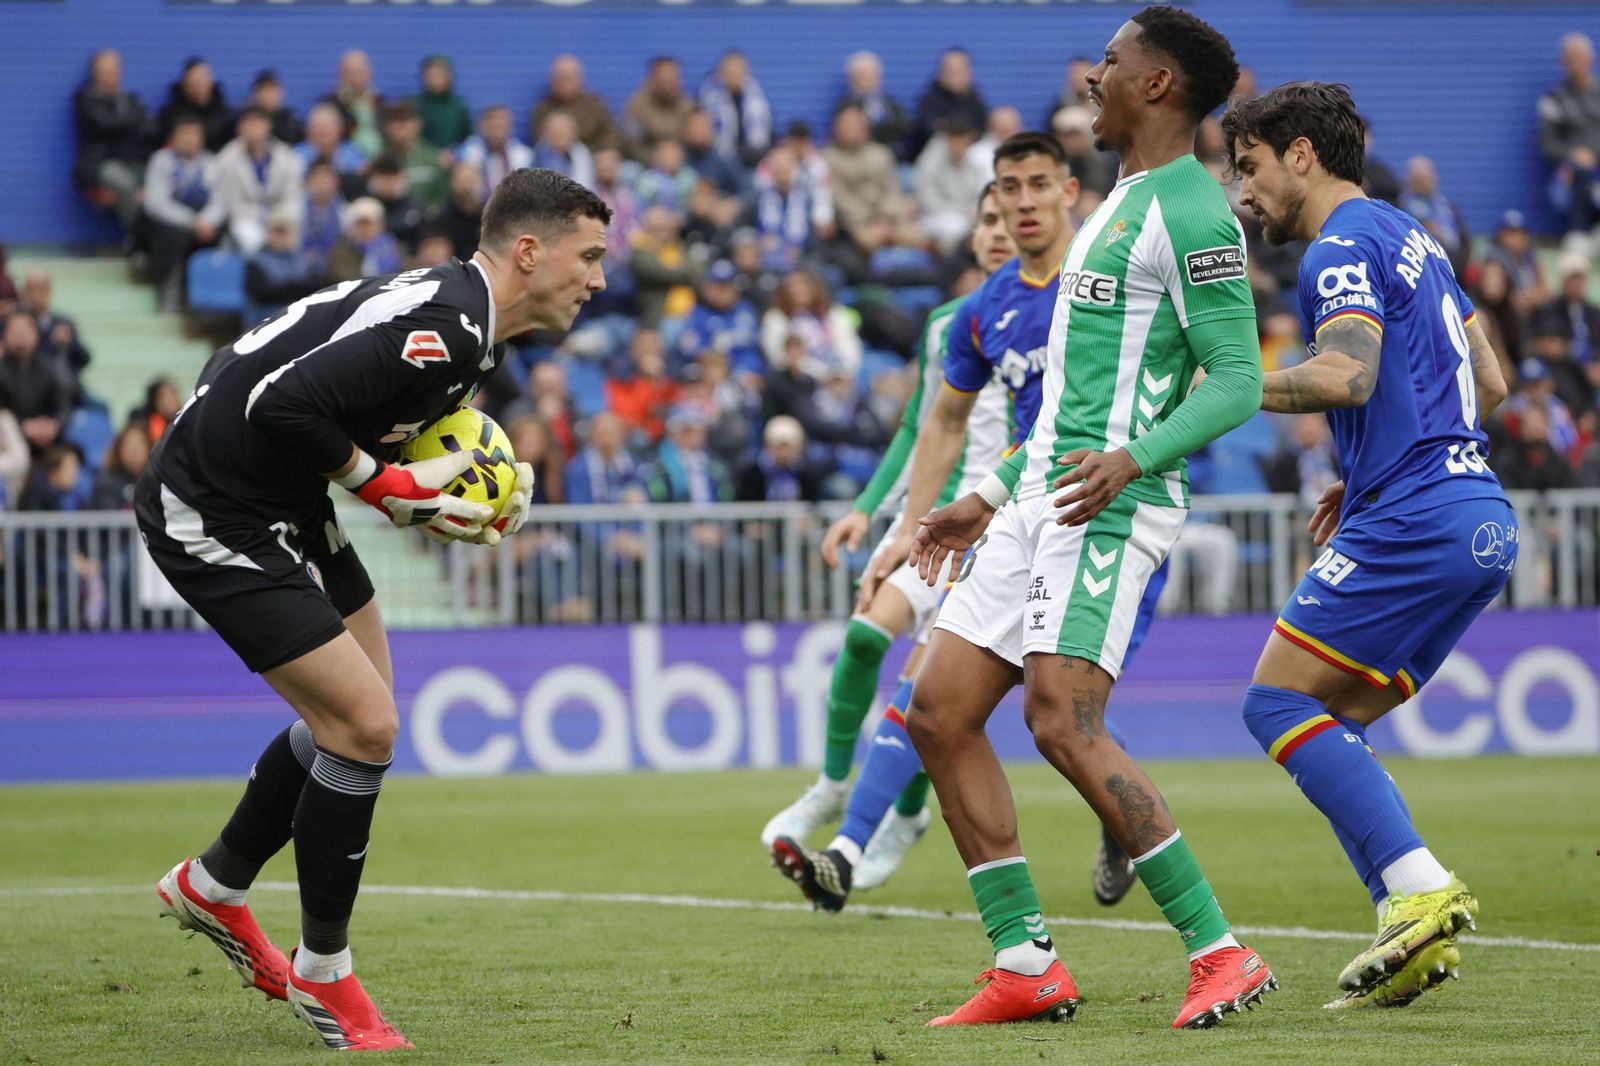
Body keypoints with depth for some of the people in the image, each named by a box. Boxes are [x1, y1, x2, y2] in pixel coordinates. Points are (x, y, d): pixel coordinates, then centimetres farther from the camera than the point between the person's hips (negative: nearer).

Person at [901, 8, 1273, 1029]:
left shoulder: (1193, 215, -10)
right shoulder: (1122, 206, 22)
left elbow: (1238, 383, -16)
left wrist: (1132, 458, -31)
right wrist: (989, 499, 28)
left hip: (1109, 507, -10)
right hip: (1040, 499, 10)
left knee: (1064, 724, -21)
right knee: (940, 713, 4)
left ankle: (1220, 953, -16)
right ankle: (1026, 965, 6)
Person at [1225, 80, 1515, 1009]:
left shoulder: (1343, 247, -7)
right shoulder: (1410, 238, 23)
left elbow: (1346, 373, -24)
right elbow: (1489, 383, 27)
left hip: (1416, 518, -10)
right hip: (1483, 519, 10)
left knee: (1278, 701, -8)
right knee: (1331, 723, 11)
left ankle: (1419, 887, -18)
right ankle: (1415, 931, 0)